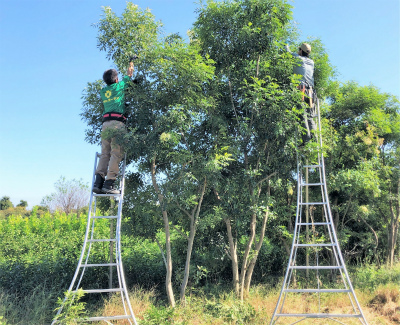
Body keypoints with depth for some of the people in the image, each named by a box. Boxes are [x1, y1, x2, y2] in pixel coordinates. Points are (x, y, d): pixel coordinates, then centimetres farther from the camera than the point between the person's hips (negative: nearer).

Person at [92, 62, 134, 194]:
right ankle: (109, 184, -15)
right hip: (118, 122, -6)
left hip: (105, 123, 6)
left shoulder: (103, 91, 21)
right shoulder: (119, 86, 8)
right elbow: (128, 76, 27)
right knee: (116, 154, -8)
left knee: (105, 154, 3)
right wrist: (131, 65, 46)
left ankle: (98, 182, -7)